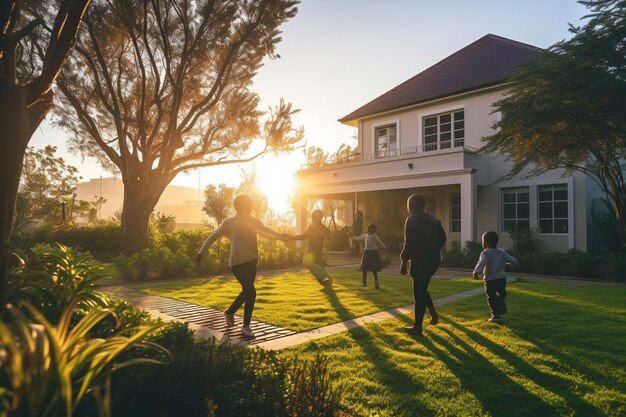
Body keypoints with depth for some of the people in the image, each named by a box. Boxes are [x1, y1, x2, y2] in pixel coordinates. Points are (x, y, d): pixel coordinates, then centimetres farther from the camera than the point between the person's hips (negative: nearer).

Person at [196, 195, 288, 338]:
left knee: (247, 291, 15)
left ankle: (229, 312, 41)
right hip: (237, 263, -6)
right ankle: (246, 326, -1)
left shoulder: (254, 221, 8)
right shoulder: (229, 222, -5)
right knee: (251, 292, -14)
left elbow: (267, 232, 6)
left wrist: (280, 236, -15)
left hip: (251, 262, 6)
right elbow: (213, 236, 1)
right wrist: (201, 252, -1)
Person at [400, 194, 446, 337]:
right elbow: (442, 238, 14)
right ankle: (433, 313, 17)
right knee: (422, 289, 25)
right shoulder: (433, 220, 12)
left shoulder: (412, 220, -12)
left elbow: (409, 244, -18)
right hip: (433, 260, 8)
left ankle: (417, 328, 5)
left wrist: (403, 262, -12)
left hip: (420, 261, -8)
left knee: (419, 293, -1)